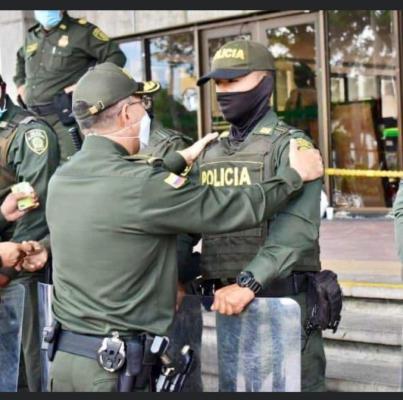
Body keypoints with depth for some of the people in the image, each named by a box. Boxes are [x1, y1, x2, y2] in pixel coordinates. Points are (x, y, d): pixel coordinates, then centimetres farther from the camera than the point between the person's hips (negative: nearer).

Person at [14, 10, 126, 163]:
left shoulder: (81, 30, -3)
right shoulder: (31, 37, 17)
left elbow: (116, 56, -8)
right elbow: (20, 59, 40)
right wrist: (20, 84, 23)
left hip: (66, 116, -7)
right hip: (34, 118, 7)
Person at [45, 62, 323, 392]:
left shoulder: (62, 178, 3)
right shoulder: (139, 186, -20)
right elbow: (234, 209, -15)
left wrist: (183, 159, 33)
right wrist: (297, 175, 1)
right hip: (112, 364, -8)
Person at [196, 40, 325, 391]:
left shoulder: (290, 146, -8)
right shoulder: (209, 153, 13)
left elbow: (296, 228, -22)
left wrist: (248, 282, -31)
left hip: (282, 300, -6)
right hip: (228, 299, 6)